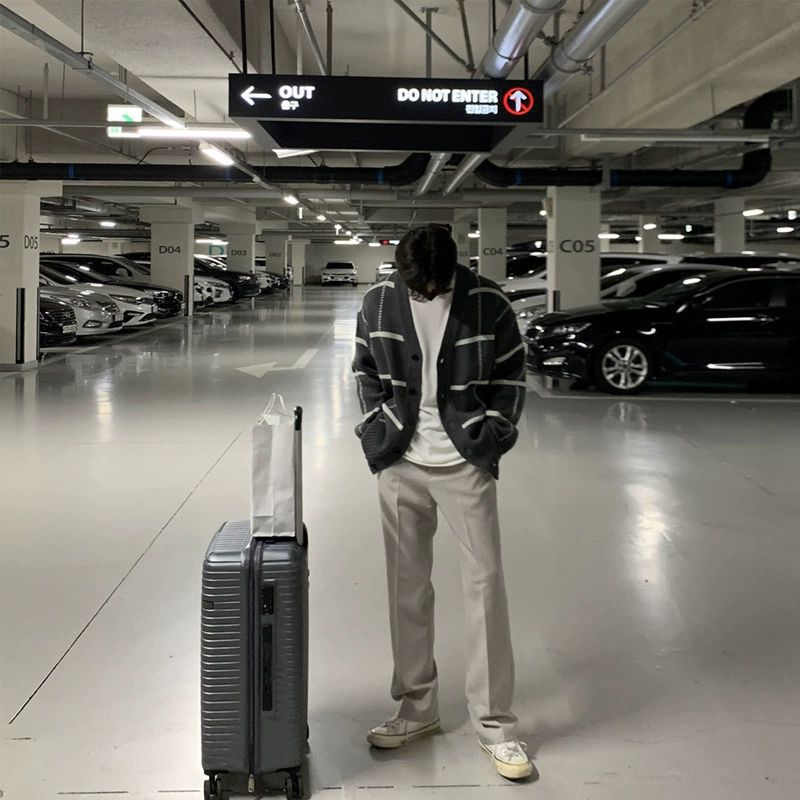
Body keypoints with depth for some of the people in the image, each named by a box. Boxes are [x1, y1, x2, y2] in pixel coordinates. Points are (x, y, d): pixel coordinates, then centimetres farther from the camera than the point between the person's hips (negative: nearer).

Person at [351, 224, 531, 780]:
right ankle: (417, 708, 25)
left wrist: (495, 430, -7)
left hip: (466, 464, -2)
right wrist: (376, 427, 0)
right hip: (401, 465, 3)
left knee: (485, 584, -2)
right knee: (407, 587, 10)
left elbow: (512, 374, 2)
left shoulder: (489, 304, -10)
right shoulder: (379, 303, -3)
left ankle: (495, 723, 8)